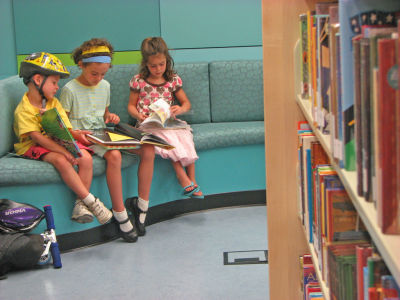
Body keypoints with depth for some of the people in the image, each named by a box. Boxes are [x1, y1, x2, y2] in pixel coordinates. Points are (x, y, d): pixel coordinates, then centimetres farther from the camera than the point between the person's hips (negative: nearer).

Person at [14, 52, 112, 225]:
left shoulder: (54, 103, 11)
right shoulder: (23, 110, -12)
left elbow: (65, 129, 4)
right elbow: (37, 137, -22)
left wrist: (75, 134, -21)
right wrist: (64, 152, -30)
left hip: (58, 143, 6)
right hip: (34, 147, -6)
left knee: (86, 157, -21)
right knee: (61, 161, -34)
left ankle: (80, 203, -15)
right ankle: (91, 202, -26)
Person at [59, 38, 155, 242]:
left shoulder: (105, 86, 14)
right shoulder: (70, 89, -6)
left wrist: (110, 117, 3)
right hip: (82, 139, -7)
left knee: (148, 149, -15)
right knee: (114, 155, -37)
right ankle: (120, 216, -29)